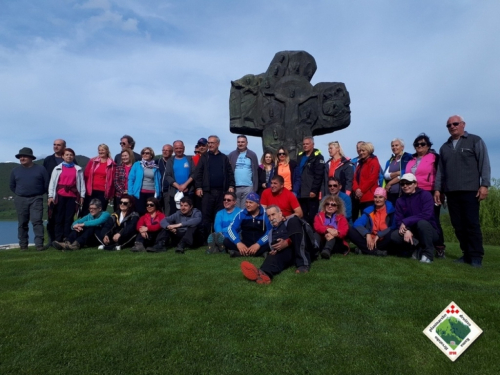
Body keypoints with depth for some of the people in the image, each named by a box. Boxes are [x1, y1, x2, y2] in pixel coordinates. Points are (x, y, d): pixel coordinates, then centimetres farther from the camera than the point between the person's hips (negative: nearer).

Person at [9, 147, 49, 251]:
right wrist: (19, 194, 11)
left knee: (37, 221, -10)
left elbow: (46, 184, 4)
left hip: (36, 199, -3)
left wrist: (39, 194, 4)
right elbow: (12, 185, 20)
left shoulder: (40, 169, 2)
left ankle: (39, 244, -11)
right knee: (22, 223, 7)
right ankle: (23, 245, 15)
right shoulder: (15, 170, 9)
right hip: (20, 200, 3)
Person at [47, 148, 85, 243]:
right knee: (59, 218, 2)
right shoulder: (57, 168, 6)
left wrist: (82, 196, 2)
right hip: (60, 195, 0)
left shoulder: (78, 169, 9)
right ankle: (58, 241, 6)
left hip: (72, 196, 1)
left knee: (69, 218, 3)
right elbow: (52, 182, 3)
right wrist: (50, 196, -2)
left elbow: (82, 183, 7)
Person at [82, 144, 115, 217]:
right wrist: (85, 188, 3)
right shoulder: (92, 161, 6)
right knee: (86, 212, 5)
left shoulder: (111, 164, 2)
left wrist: (111, 194, 0)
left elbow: (112, 180, 2)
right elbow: (86, 175, 9)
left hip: (103, 192, -1)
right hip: (91, 191, 2)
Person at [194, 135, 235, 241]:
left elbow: (230, 173, 10)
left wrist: (231, 186, -1)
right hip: (207, 190, -1)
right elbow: (198, 173, 2)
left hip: (222, 191, 1)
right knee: (206, 215, -1)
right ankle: (206, 239, 5)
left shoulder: (224, 158, 13)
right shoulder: (204, 157, 9)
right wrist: (198, 187, -8)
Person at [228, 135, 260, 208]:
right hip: (234, 187, 1)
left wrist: (255, 187, -1)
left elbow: (256, 172, 4)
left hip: (248, 187, -1)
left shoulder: (252, 155, 5)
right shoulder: (231, 155, 6)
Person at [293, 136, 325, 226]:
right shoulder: (300, 156, 17)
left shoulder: (318, 157, -5)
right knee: (303, 215, 13)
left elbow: (318, 175, -13)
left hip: (311, 192, -7)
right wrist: (295, 189, 14)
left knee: (312, 216, -2)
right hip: (301, 192, 7)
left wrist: (314, 190, -19)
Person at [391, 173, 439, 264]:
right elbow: (398, 220, -6)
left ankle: (428, 253, -18)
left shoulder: (425, 195, -12)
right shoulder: (400, 200, 1)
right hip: (411, 232, 4)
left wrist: (406, 222, -25)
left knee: (422, 223, -37)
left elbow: (426, 215, -26)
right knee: (394, 236, -23)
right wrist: (406, 230, -26)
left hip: (429, 231, -4)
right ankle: (419, 249, 0)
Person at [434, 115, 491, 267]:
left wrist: (484, 185, -10)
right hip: (451, 192, 5)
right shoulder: (444, 147, 19)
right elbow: (440, 170, 17)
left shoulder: (475, 141, 6)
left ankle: (476, 257, -1)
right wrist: (438, 189, 10)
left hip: (470, 190, -4)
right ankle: (467, 254, 10)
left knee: (472, 224, -6)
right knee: (458, 225, 3)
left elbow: (484, 164, -1)